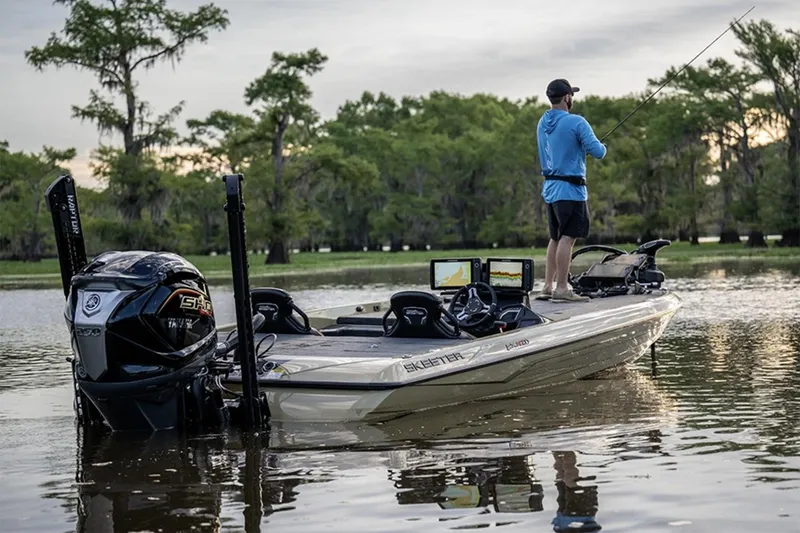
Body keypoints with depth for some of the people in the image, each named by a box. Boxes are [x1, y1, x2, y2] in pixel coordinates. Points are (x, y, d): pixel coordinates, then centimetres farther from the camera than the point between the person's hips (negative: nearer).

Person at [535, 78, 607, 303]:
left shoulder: (542, 123, 11)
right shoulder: (576, 122, -13)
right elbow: (597, 152, -13)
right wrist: (603, 147, 9)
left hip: (550, 187, 8)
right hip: (570, 189, -8)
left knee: (555, 238, 14)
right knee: (567, 238, -8)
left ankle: (547, 287, 14)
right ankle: (561, 288, -11)